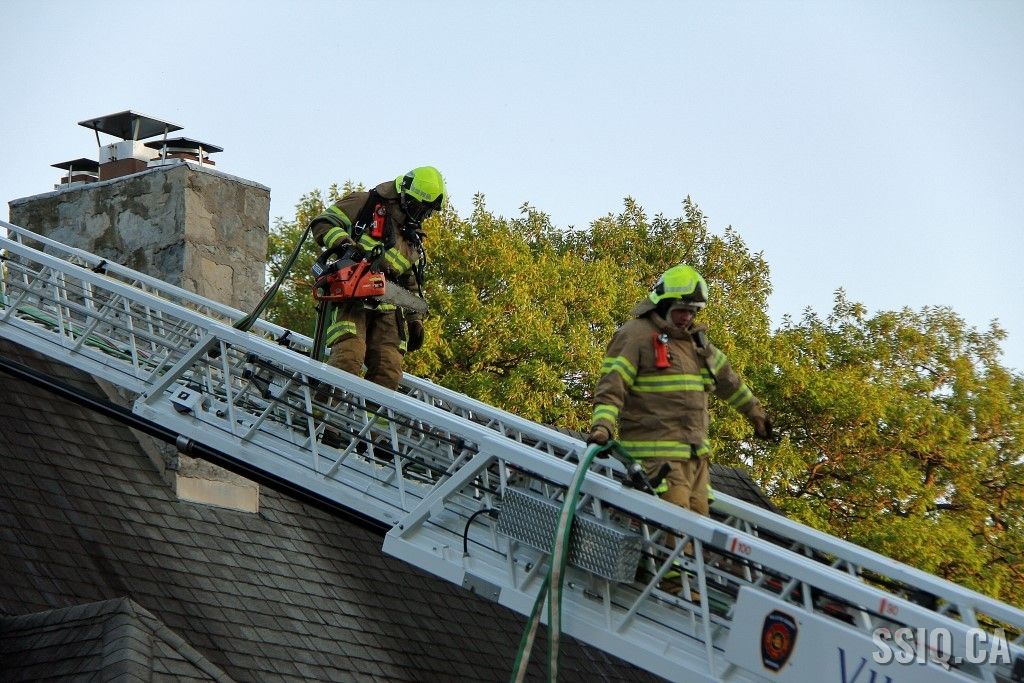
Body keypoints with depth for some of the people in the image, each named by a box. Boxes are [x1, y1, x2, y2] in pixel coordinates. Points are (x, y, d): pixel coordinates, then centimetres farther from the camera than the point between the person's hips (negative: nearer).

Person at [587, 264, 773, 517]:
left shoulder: (696, 340, 21)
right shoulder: (636, 335, -4)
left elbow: (727, 380, 35)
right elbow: (611, 386, -14)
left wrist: (755, 412, 45)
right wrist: (602, 427, -29)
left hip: (696, 453, 8)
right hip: (658, 454, -8)